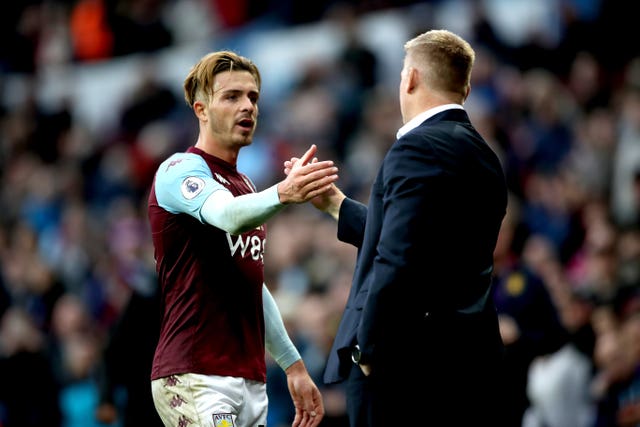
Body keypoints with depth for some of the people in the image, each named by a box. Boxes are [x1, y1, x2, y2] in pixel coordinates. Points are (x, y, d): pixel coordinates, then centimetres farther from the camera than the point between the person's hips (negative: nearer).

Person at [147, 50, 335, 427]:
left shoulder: (244, 186, 22)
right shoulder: (181, 170, -6)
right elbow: (227, 215, -30)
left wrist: (293, 365, 24)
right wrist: (281, 193, -49)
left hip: (251, 381, 9)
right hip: (196, 379, -9)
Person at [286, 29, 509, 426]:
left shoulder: (418, 148, -12)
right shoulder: (483, 156, 15)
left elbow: (397, 261, -21)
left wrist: (367, 349, -12)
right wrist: (334, 203, 33)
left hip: (412, 363, -9)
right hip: (473, 362, 9)